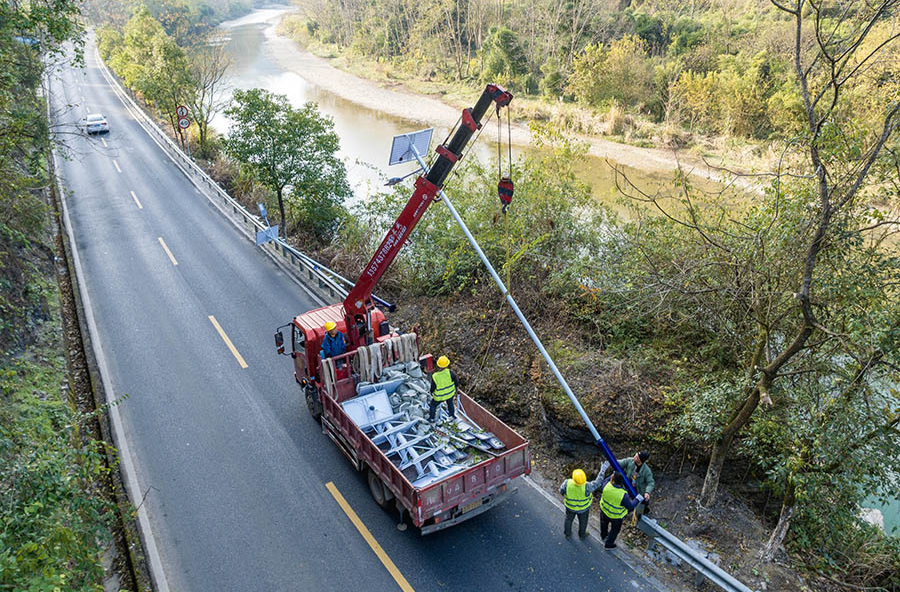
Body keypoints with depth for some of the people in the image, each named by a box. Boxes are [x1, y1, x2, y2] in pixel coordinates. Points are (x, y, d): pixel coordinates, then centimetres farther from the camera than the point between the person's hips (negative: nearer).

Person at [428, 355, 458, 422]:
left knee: (433, 405, 27)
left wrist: (431, 392, 7)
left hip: (439, 396, -2)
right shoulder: (450, 372, -31)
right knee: (450, 403, 34)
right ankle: (452, 415, 58)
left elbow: (432, 388, -17)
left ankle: (431, 418, 44)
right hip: (450, 394, 2)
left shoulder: (434, 377, -32)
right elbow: (457, 382, -17)